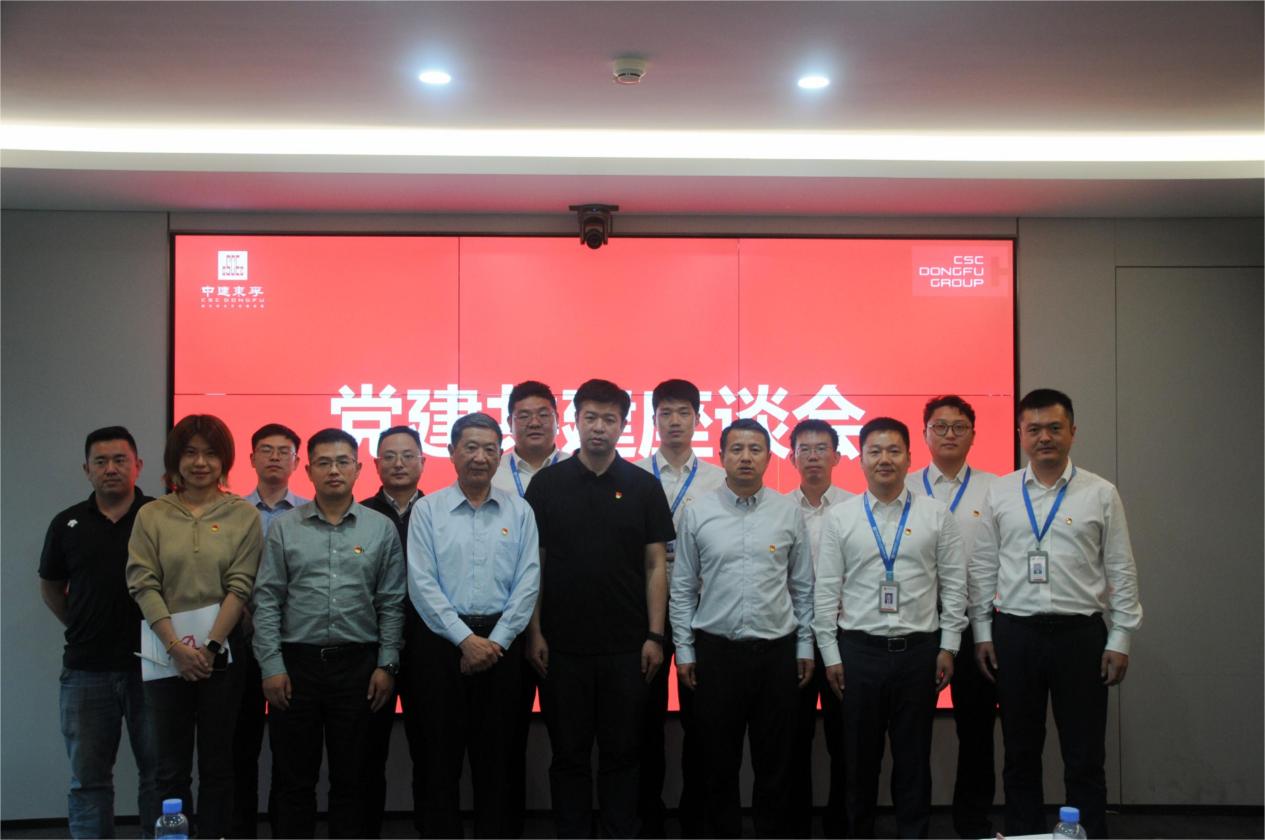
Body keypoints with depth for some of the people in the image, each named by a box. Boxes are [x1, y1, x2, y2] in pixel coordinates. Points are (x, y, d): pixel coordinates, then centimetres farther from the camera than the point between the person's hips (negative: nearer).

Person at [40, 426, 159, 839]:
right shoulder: (67, 524, 5)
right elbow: (51, 587, 19)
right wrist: (83, 630, 13)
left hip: (150, 666, -2)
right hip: (86, 670, 2)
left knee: (159, 775, 6)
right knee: (88, 779, 7)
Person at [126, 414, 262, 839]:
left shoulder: (243, 515, 2)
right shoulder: (151, 516, 5)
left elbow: (240, 586, -3)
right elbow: (143, 584, -1)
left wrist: (210, 646, -11)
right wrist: (176, 646, -11)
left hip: (222, 651, -1)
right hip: (166, 651, 1)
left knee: (217, 764, 5)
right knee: (171, 768, 4)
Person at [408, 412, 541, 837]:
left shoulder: (519, 511, 5)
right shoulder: (427, 510, 1)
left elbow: (527, 582, 0)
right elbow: (422, 583, -6)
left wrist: (495, 642, -9)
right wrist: (466, 639, -12)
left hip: (501, 642, 1)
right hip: (443, 639, -1)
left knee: (496, 754, 7)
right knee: (441, 754, 4)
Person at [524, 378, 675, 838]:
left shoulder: (643, 486, 3)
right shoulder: (547, 483, 2)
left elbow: (656, 564, 2)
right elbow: (533, 563, 3)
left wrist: (655, 635, -4)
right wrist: (534, 632, -4)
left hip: (626, 645, 0)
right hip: (563, 644, 0)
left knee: (622, 751, 7)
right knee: (568, 752, 7)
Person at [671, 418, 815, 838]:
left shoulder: (788, 511, 3)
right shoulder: (698, 513, 1)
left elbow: (803, 586, 8)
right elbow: (682, 588, 5)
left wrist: (805, 646, 6)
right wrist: (684, 650, 2)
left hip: (777, 651, 1)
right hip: (716, 650, 0)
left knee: (775, 760, 8)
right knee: (719, 760, 8)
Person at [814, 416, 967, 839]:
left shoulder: (936, 515, 2)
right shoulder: (840, 518, 2)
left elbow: (954, 585, 3)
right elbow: (826, 590, 2)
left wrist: (948, 647, -1)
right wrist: (830, 655, -1)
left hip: (918, 650, 0)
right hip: (859, 650, 0)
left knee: (914, 756, 7)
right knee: (860, 754, 9)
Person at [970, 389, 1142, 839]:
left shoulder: (1101, 494, 1)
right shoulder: (999, 493, 5)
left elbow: (1122, 571, 2)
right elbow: (983, 567, 7)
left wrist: (1121, 639, -3)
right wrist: (982, 633, 3)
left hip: (1080, 634, -1)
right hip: (1014, 634, 2)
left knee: (1085, 757, 4)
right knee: (1020, 755, 10)